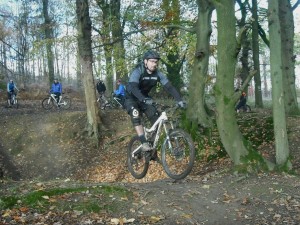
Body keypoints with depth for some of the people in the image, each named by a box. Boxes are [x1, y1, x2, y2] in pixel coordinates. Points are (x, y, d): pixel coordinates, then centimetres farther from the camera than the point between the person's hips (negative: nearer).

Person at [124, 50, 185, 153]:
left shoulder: (158, 73, -13)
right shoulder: (137, 71, -28)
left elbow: (169, 86, -17)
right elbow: (133, 87, -42)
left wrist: (179, 100, -31)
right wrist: (144, 99, -59)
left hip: (145, 98, 5)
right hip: (131, 98, -5)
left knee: (156, 118, -10)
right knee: (135, 114, -33)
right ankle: (144, 143, -31)